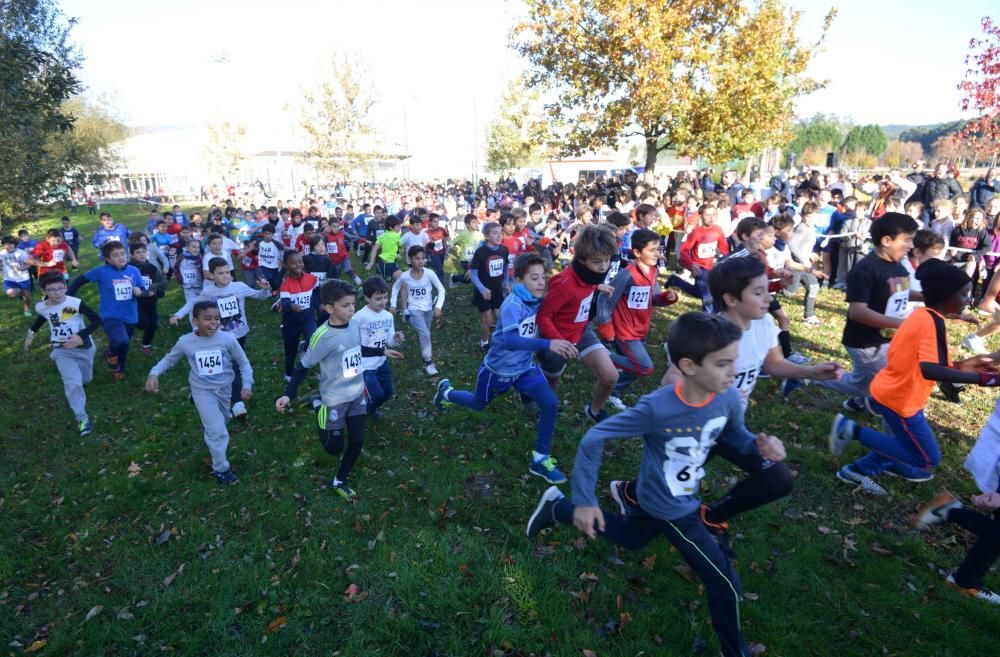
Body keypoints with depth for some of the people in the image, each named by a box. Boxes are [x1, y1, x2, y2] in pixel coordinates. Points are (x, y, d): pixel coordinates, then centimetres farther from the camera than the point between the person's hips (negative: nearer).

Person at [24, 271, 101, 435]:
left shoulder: (76, 303, -21)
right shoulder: (41, 307, -7)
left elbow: (96, 319, -17)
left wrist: (81, 336, -26)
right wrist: (31, 332, 15)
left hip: (83, 348, -1)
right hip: (61, 351, 1)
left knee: (85, 380, 21)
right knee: (72, 383, -17)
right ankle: (81, 417, -8)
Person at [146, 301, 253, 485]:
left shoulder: (228, 339, -19)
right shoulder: (185, 342, -16)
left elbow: (244, 363, -8)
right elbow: (168, 359, 2)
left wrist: (247, 385, -18)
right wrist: (154, 373, -15)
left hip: (224, 389, 2)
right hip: (202, 391, -2)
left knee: (221, 422, 27)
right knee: (217, 431, -11)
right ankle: (221, 468, 9)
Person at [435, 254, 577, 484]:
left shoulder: (536, 300, -10)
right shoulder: (513, 304, -32)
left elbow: (537, 328, 7)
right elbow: (510, 340, -47)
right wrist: (548, 344, -58)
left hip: (525, 366, 5)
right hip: (499, 369, -5)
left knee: (551, 404, -11)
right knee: (478, 404, 21)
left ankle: (540, 459, 6)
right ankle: (446, 391, 53)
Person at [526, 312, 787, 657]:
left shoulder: (729, 398, -19)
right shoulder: (656, 408, -35)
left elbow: (734, 435, 3)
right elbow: (594, 438, -27)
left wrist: (759, 444, -20)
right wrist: (585, 501, -24)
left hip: (683, 499, 7)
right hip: (668, 509, -7)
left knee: (629, 539, 31)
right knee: (726, 584, 1)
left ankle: (557, 508, 43)